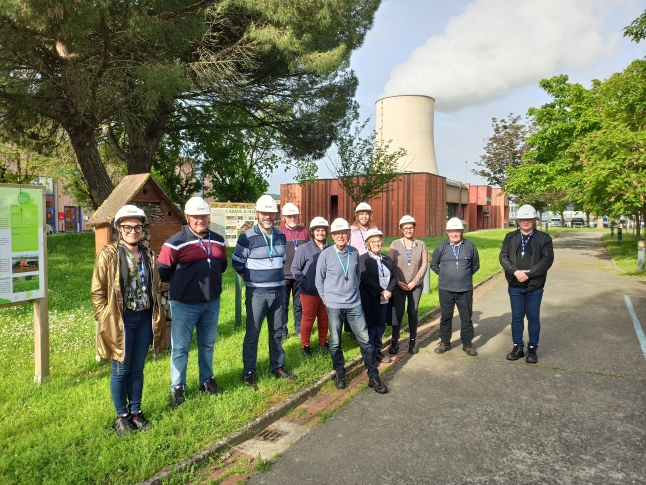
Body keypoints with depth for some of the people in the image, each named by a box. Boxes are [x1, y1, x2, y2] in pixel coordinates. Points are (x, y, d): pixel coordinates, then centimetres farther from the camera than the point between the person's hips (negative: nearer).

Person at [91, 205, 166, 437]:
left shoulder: (148, 255, 6)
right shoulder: (108, 255, -8)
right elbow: (98, 291, -6)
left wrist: (157, 317, 8)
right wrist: (104, 320, -10)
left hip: (144, 319, 4)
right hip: (121, 320, -4)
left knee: (138, 368, 15)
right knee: (121, 370, 8)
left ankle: (136, 412, 30)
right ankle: (121, 416, 25)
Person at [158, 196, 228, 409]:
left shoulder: (218, 241, 5)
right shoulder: (176, 242, -13)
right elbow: (162, 272, -9)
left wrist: (209, 279, 8)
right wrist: (182, 282, 2)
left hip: (212, 303, 5)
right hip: (184, 305, -5)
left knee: (208, 344, 18)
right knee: (180, 348, 7)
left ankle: (207, 380, 35)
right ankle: (177, 388, 22)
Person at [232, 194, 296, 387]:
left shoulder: (281, 236, 5)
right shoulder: (247, 237, -12)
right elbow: (237, 263, -4)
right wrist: (252, 279, 3)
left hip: (278, 291, 5)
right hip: (257, 293, -5)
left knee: (277, 331, 15)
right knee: (252, 333, 1)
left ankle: (278, 367, 28)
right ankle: (249, 372, 14)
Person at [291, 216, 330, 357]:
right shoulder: (304, 248, -11)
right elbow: (295, 268, -7)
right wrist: (303, 283, -11)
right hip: (310, 291, -3)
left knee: (324, 318, 15)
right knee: (308, 319, 7)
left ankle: (323, 342, 33)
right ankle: (305, 345, 21)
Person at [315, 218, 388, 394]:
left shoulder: (355, 253, 0)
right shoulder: (325, 254, -9)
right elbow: (319, 280, 2)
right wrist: (326, 299, 1)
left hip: (354, 304, 3)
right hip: (334, 306, -2)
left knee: (365, 340, 3)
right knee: (335, 342, 7)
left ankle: (373, 377, 15)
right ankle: (340, 374, 27)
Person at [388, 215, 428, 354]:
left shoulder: (421, 245, 1)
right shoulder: (395, 244, -3)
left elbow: (424, 265, -2)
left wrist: (414, 282, -9)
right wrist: (397, 281, -10)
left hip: (416, 285, 1)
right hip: (398, 285, -1)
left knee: (413, 312, 8)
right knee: (398, 312, -1)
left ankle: (412, 341, 19)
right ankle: (394, 341, 10)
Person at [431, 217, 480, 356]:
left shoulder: (470, 246, -2)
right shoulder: (441, 247, -3)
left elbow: (476, 265, 12)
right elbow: (433, 264, 10)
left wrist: (465, 275, 7)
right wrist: (445, 275, 7)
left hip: (465, 290, 0)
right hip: (445, 290, 0)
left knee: (466, 318, 9)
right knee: (446, 317, 11)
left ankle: (467, 344, 23)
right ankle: (444, 342, 25)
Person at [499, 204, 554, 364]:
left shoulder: (544, 238, -1)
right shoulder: (510, 237, 5)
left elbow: (547, 259, -10)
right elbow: (503, 257, -1)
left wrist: (528, 273, -18)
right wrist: (516, 272, -17)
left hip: (534, 286, -2)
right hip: (515, 285, 2)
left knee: (533, 318, 8)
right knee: (516, 317, 11)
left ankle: (532, 348, 21)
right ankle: (518, 347, 22)